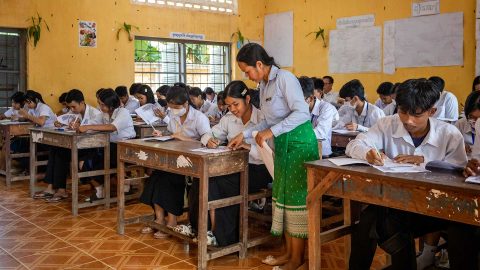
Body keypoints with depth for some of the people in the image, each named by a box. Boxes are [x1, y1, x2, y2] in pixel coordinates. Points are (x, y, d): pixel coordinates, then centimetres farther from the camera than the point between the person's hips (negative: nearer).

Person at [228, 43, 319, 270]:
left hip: (299, 142, -9)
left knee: (296, 197, -3)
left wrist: (272, 132, -25)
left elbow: (302, 112, -24)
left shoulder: (284, 79, -15)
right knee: (283, 196, 11)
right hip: (283, 144, 9)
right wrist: (244, 135, 9)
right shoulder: (263, 85, 11)